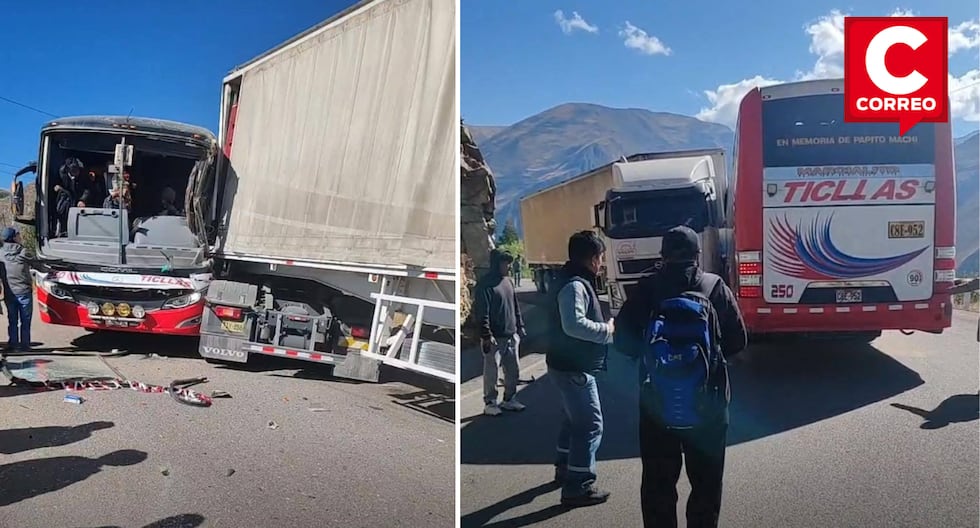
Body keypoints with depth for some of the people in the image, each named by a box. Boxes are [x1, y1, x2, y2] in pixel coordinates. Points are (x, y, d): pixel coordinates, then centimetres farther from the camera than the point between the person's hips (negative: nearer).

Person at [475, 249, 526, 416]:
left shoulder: (508, 281, 12)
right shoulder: (485, 284, -12)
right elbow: (482, 312, -16)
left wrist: (520, 325, 17)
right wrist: (486, 335, -20)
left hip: (511, 336, 8)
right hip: (494, 338, -8)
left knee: (513, 370, 13)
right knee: (491, 372, 1)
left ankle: (509, 399, 26)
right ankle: (490, 403, 12)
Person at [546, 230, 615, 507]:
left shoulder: (573, 280, 12)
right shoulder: (574, 284, -21)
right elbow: (574, 324, -33)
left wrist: (603, 326, 7)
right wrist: (607, 329, -20)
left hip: (570, 364, 11)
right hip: (574, 367, -11)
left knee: (574, 418, 24)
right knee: (590, 424, -6)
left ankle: (565, 468, 39)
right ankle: (578, 486, -1)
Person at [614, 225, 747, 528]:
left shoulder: (646, 289, -2)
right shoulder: (715, 287, -1)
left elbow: (623, 341, -2)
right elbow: (738, 339, 0)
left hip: (656, 399, 0)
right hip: (707, 398, 0)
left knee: (658, 480, 12)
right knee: (706, 480, 14)